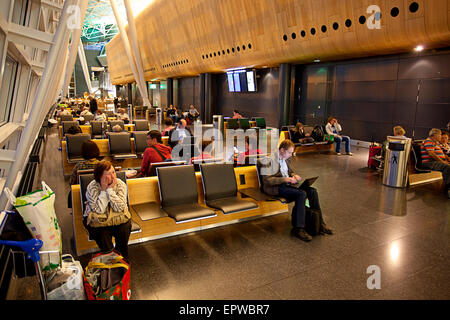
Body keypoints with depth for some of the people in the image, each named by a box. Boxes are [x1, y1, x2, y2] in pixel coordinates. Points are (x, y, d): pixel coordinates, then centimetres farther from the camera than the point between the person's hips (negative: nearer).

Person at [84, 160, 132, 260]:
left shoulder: (120, 184, -12)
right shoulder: (92, 187, -15)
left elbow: (120, 208, -21)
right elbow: (99, 210, -23)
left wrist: (110, 190, -26)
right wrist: (103, 190, -27)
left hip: (117, 217, 1)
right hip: (97, 219, -1)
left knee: (124, 228, -26)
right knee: (102, 232, -29)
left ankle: (123, 258, -3)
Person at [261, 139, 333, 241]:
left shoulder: (285, 159, 15)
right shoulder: (270, 160, -13)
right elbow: (266, 180, -21)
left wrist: (294, 176, 5)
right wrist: (286, 179, -24)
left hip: (286, 184, 8)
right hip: (276, 188, -8)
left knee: (312, 191, -11)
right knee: (301, 194, -29)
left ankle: (318, 223, -4)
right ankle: (298, 229, -23)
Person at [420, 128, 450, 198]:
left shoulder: (436, 143, 27)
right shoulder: (428, 141, -5)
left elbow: (442, 153, 30)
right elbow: (431, 154, -17)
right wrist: (442, 161, -16)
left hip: (439, 161, 10)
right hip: (430, 162, -10)